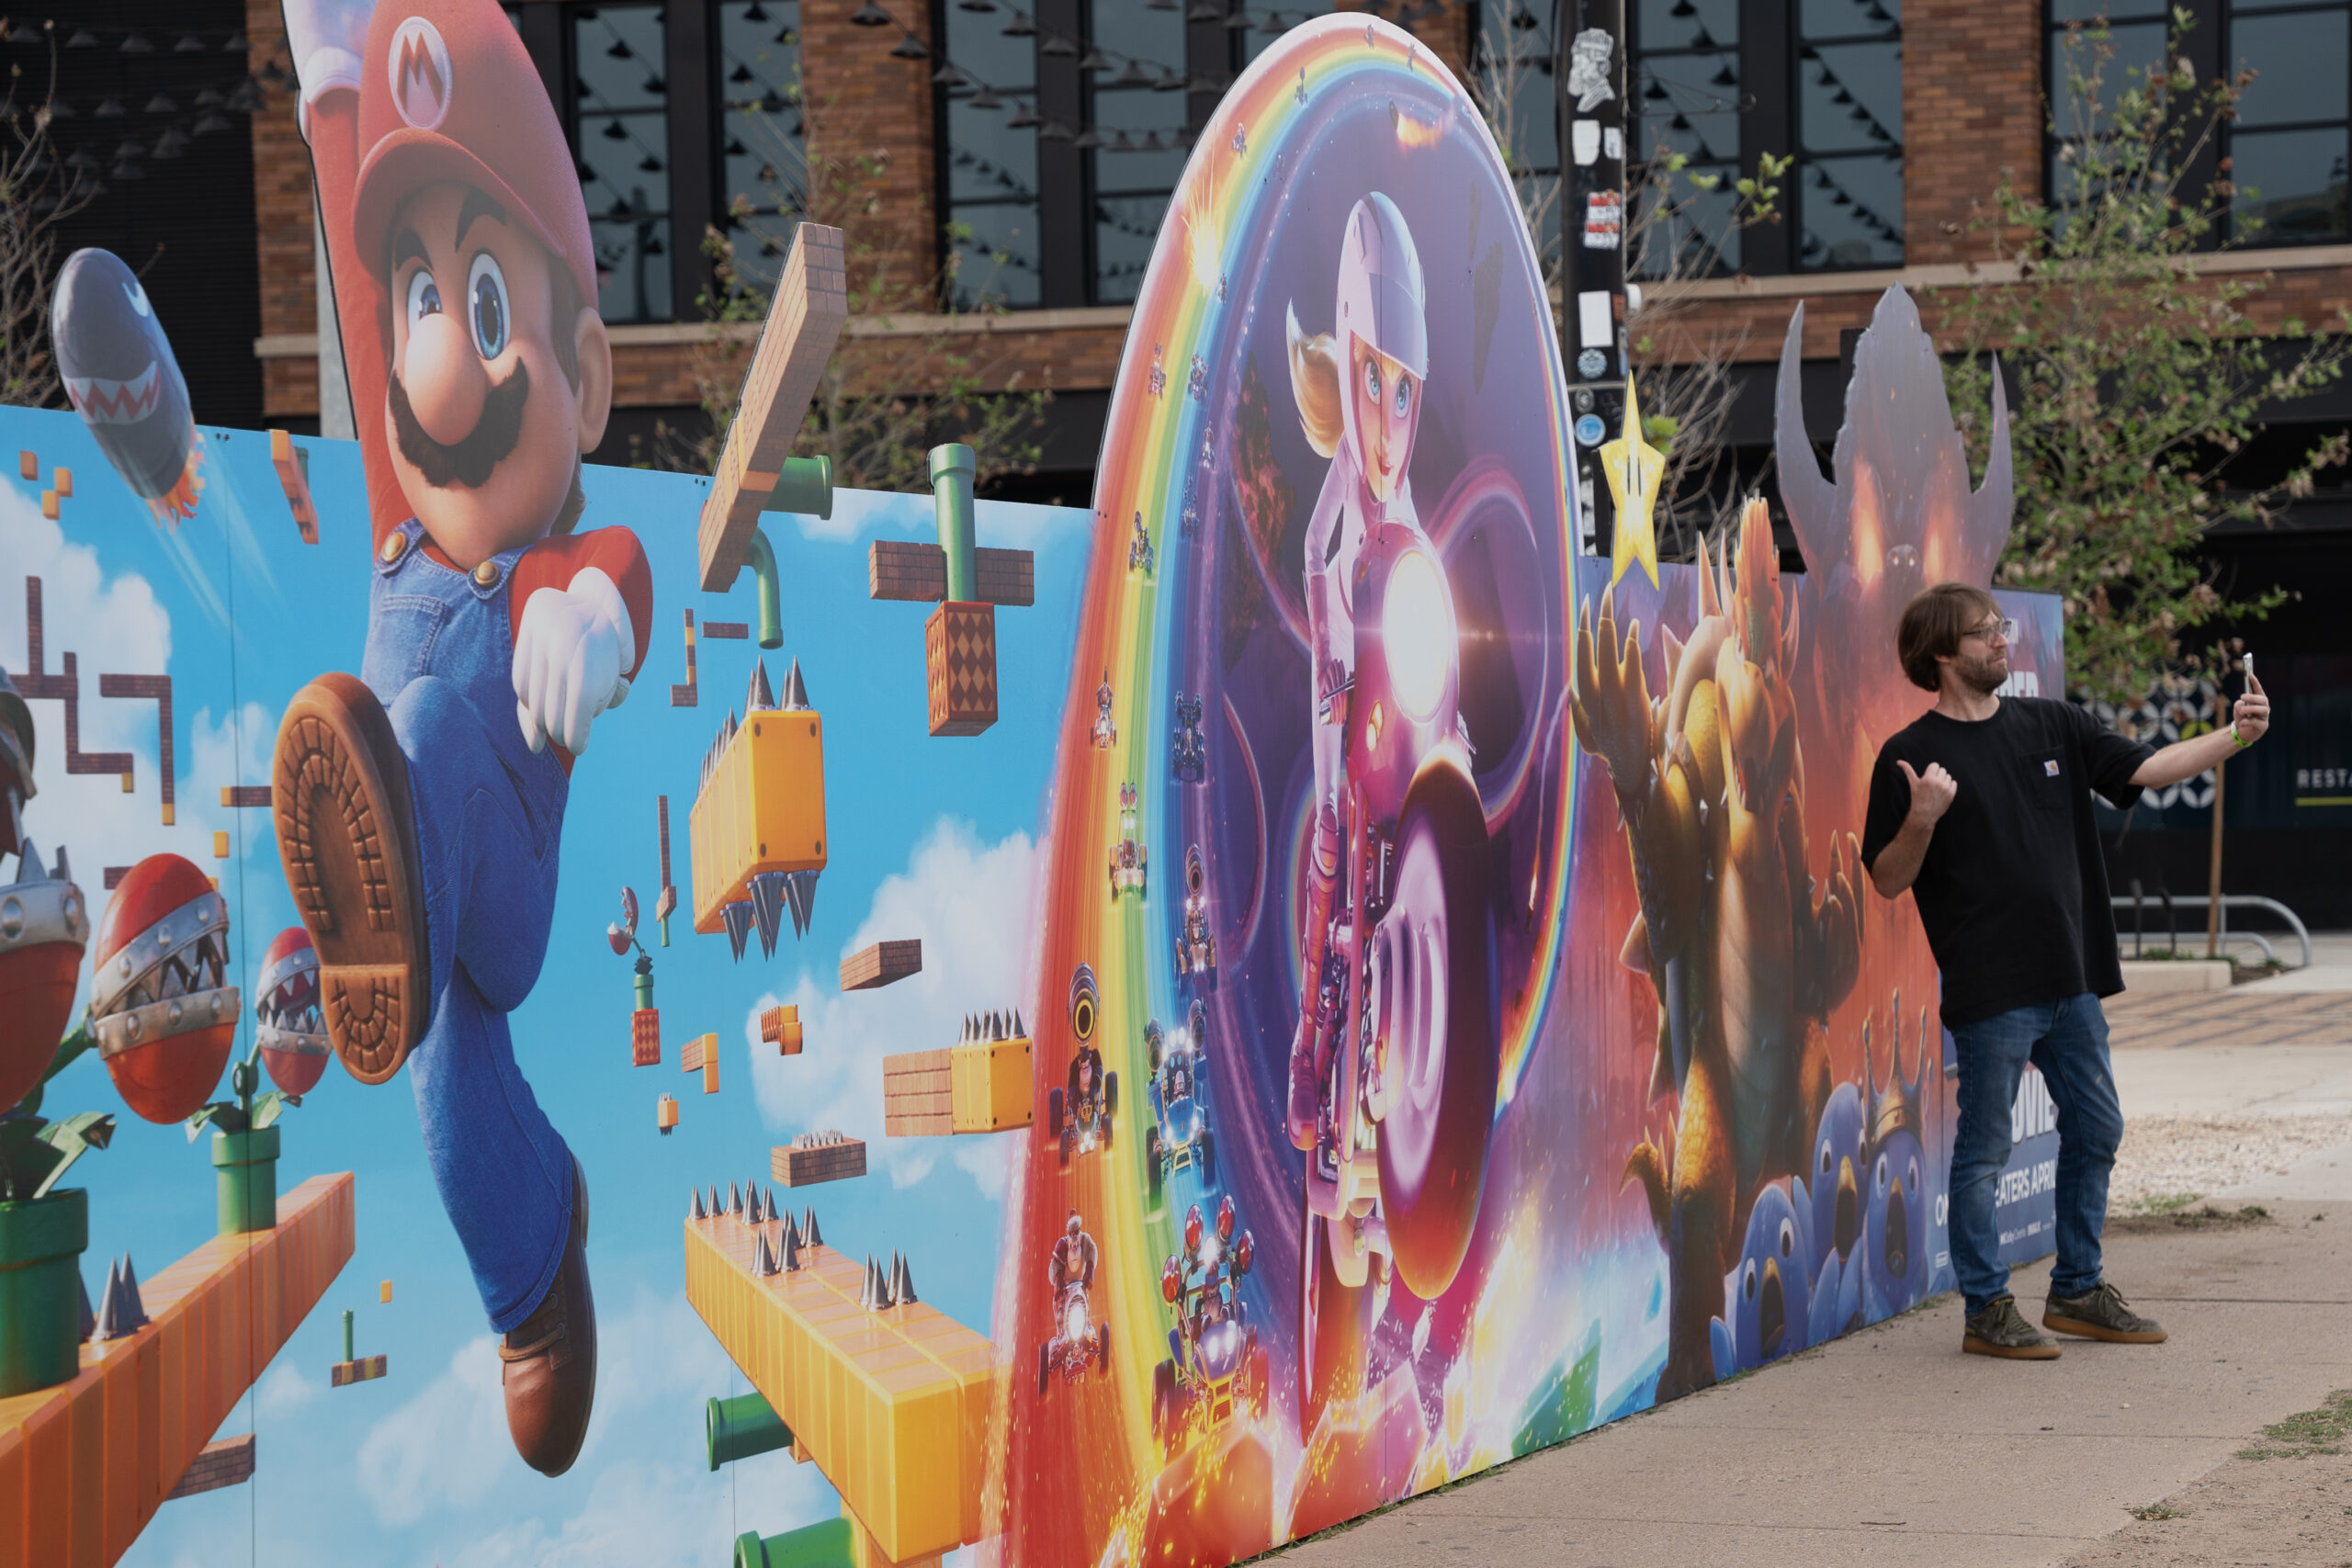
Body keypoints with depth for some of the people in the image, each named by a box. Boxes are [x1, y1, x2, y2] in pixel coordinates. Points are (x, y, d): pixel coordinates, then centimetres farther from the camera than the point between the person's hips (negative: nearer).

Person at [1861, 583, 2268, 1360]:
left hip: (2071, 978, 7)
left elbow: (2145, 767, 9)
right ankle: (1987, 1310, 10)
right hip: (1990, 989, -7)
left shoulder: (2050, 726, 10)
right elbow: (1887, 880, -6)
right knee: (1983, 1150, 0)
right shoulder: (1912, 755, -6)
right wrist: (1923, 819, -25)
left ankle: (2077, 1292, 26)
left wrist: (2235, 736, -3)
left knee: (2095, 1131, 13)